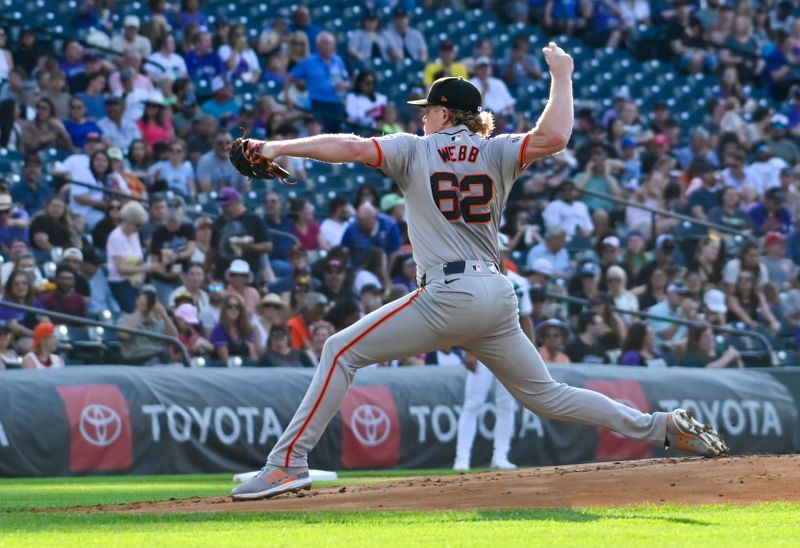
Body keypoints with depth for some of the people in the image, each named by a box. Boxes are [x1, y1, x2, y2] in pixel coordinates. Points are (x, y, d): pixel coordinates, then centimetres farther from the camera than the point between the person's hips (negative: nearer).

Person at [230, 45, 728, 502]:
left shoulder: (414, 149, 4)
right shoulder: (497, 153, 11)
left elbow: (349, 147, -8)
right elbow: (555, 136, -6)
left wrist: (278, 148, -2)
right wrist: (561, 75, 10)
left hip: (449, 294, -5)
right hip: (498, 298, 5)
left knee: (342, 351, 1)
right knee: (545, 395, 17)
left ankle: (288, 463, -10)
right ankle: (663, 427, 9)